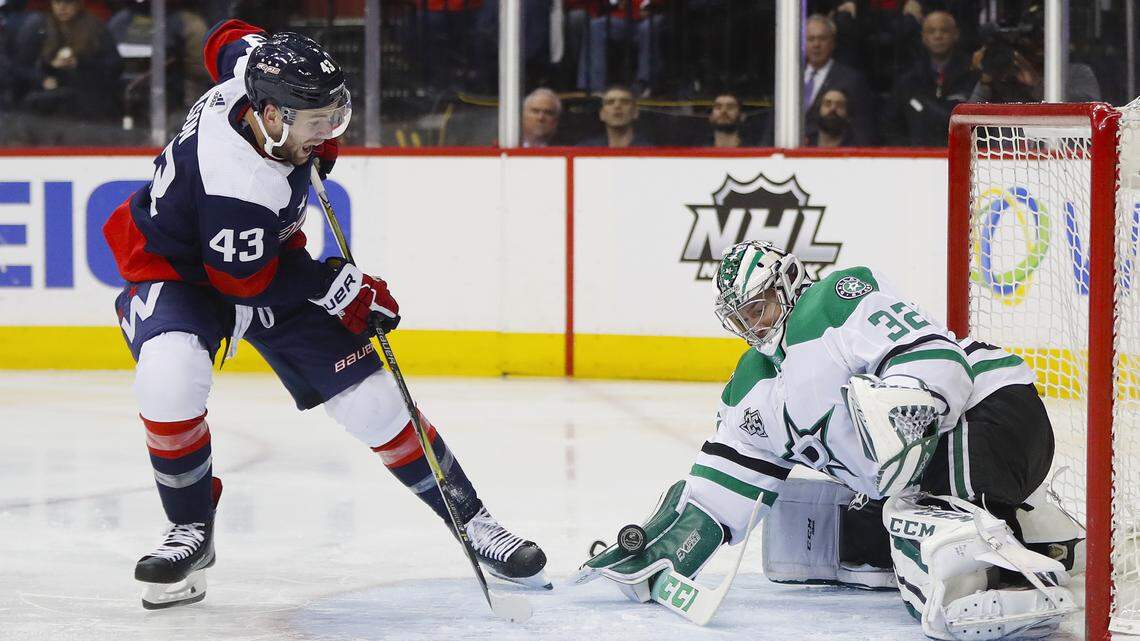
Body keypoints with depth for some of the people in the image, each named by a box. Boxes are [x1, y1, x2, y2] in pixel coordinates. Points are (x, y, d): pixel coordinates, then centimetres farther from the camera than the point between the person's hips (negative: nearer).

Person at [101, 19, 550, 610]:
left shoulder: (264, 71, -20)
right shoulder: (239, 183, -39)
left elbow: (227, 38, 6)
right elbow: (244, 283, -26)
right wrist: (338, 285, -16)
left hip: (265, 256, 7)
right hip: (174, 268, -7)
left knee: (372, 399, -3)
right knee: (171, 373, -37)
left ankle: (472, 521, 8)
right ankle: (191, 532, -15)